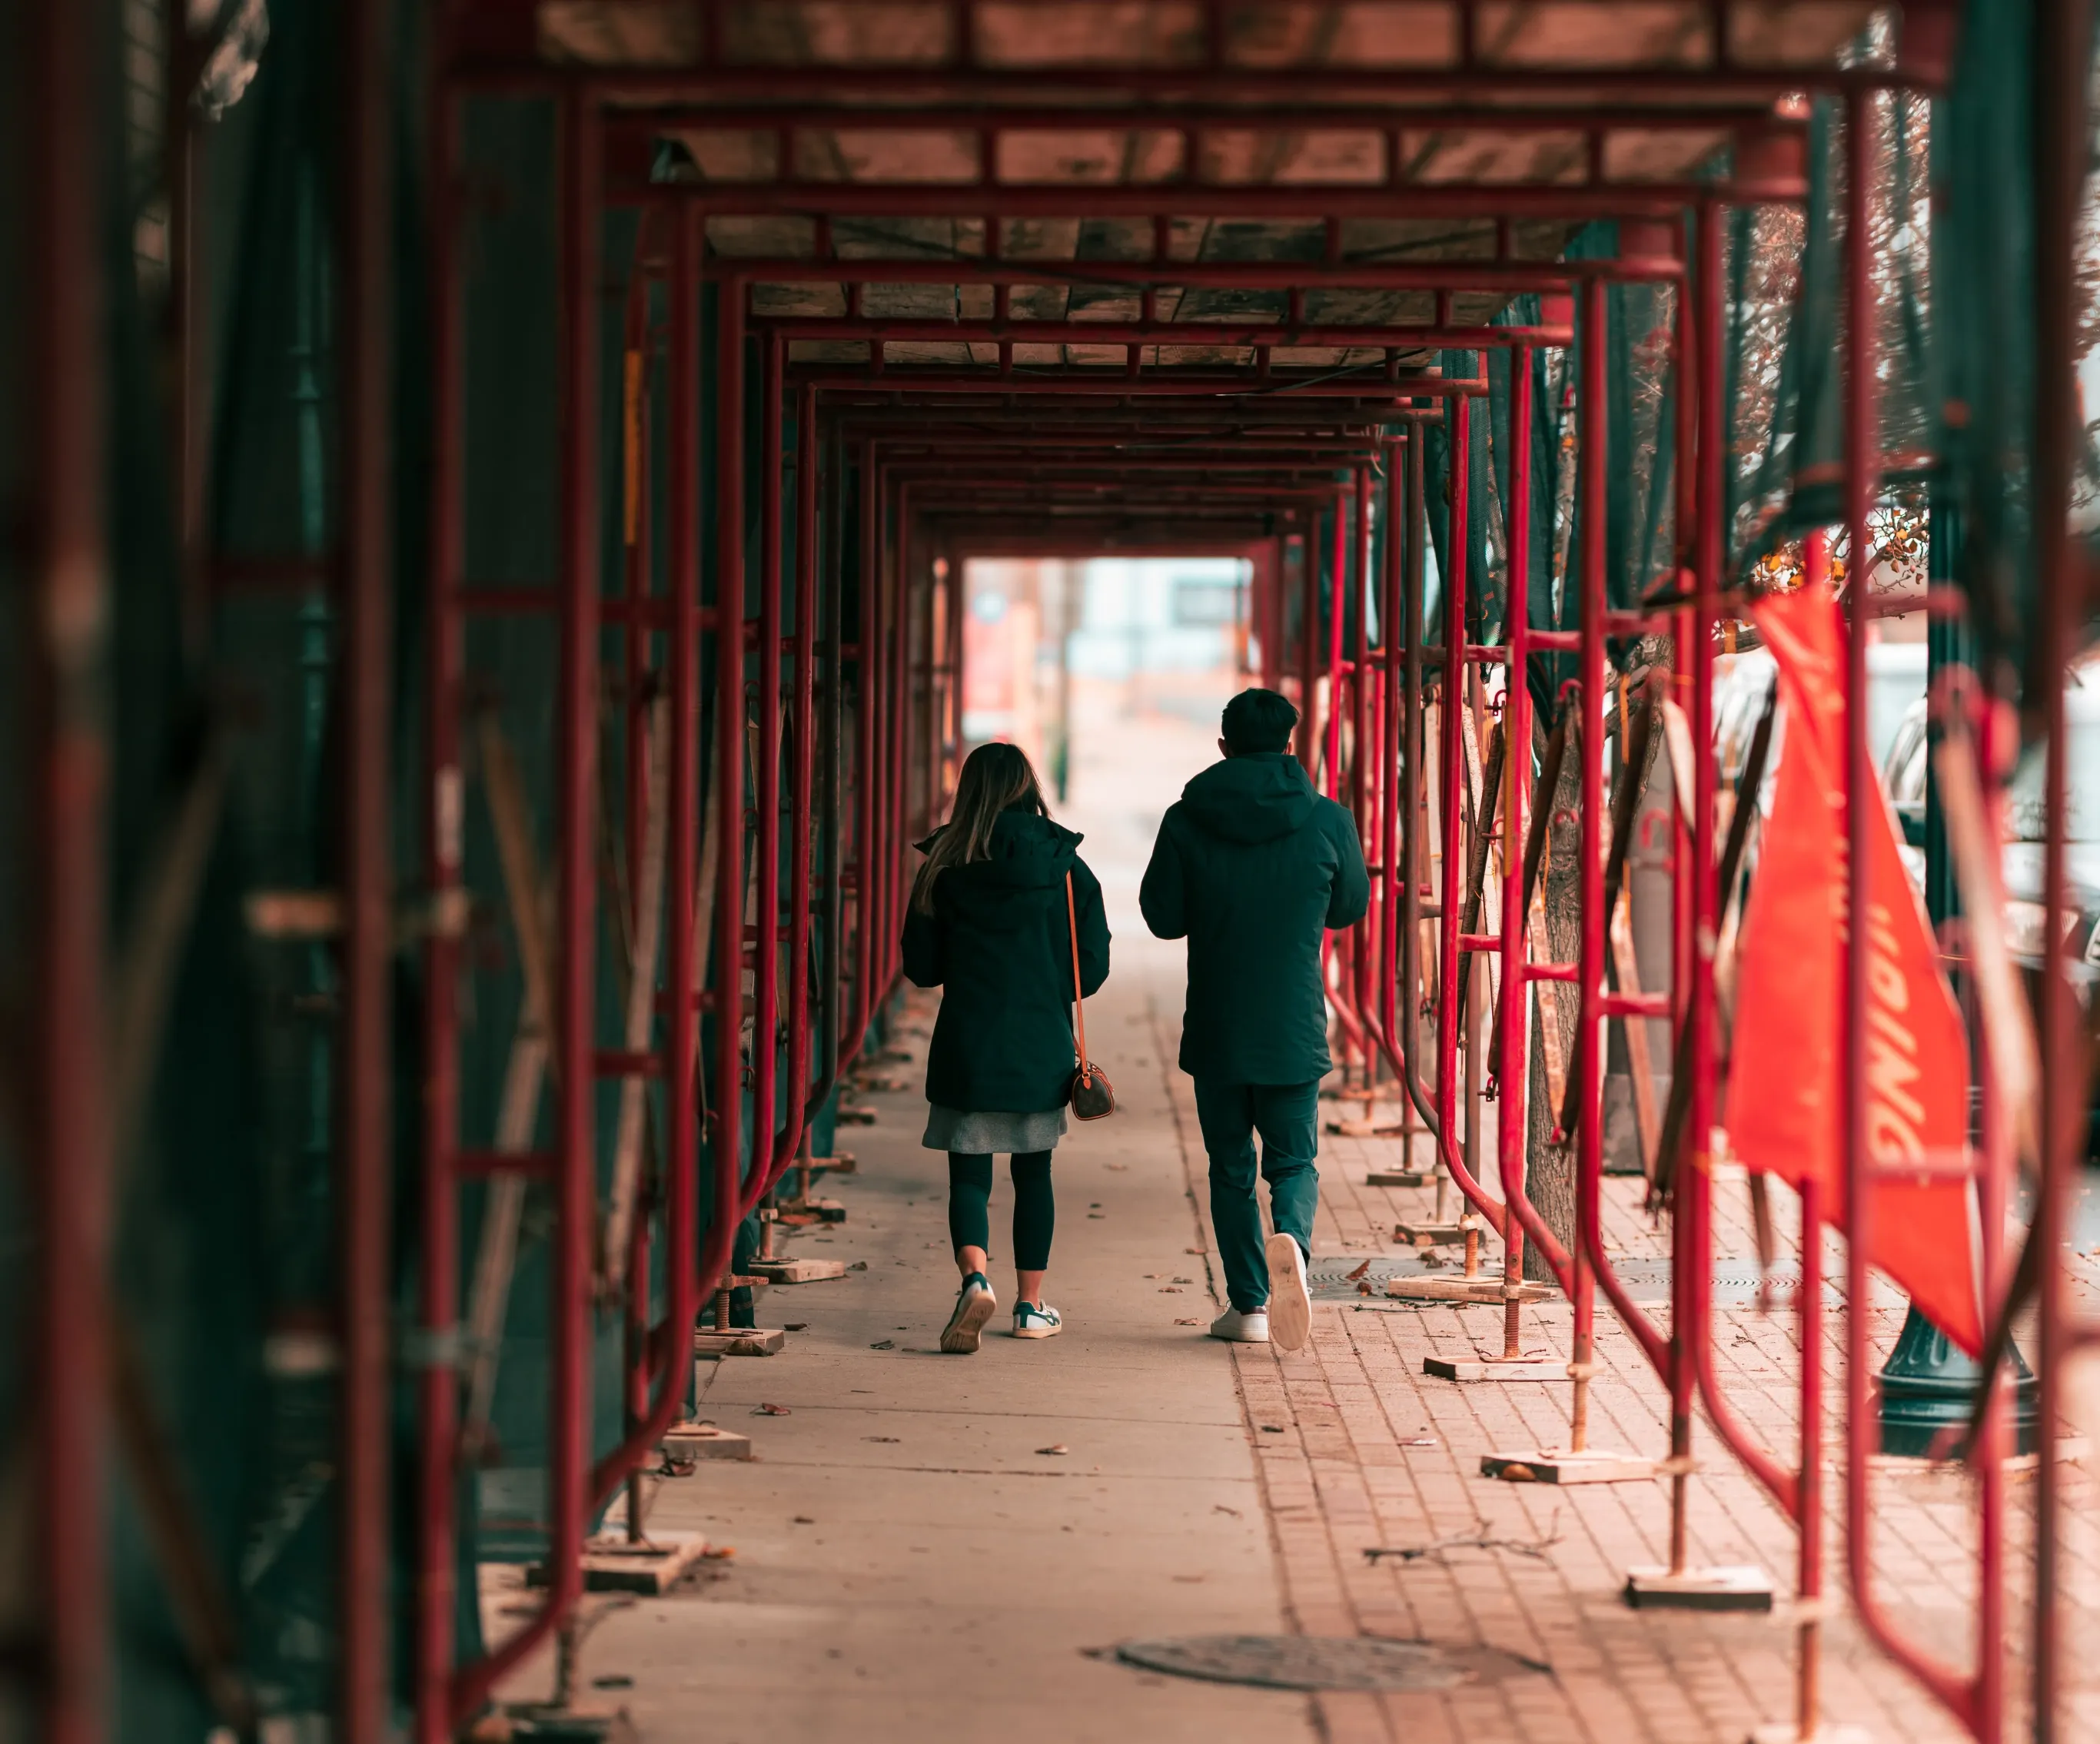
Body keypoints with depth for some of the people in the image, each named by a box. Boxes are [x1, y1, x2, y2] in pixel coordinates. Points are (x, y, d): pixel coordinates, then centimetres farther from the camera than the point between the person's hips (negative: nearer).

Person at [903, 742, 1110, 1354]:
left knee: (969, 1175, 2)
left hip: (968, 1047, -1)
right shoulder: (1067, 868, -2)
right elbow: (1092, 969, 0)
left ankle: (975, 1276, -23)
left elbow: (921, 967, 0)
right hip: (1042, 1048, 1)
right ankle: (1031, 1306, 20)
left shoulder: (945, 868, -4)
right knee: (1033, 1174, 16)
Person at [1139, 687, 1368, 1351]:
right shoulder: (1327, 821, -5)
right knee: (1294, 1160, 9)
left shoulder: (1187, 820, -6)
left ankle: (1249, 1304, 11)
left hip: (1215, 1028, 0)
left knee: (1230, 1167, 12)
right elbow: (1350, 907, 9)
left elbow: (1163, 916, 1)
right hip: (1295, 1028, 0)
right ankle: (1292, 1240, -22)